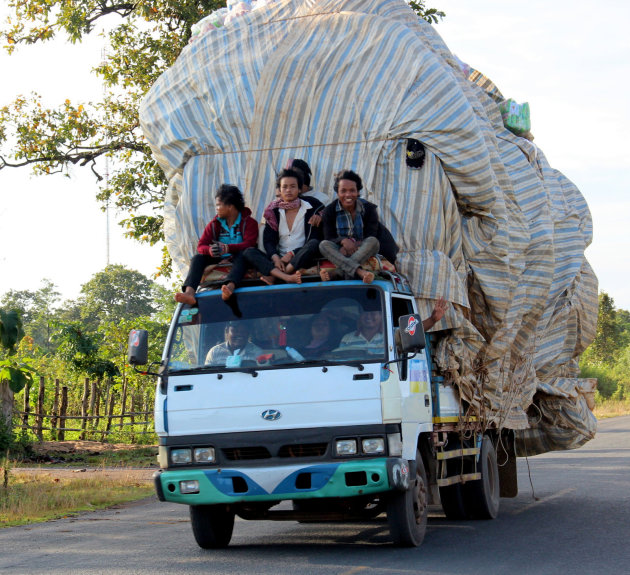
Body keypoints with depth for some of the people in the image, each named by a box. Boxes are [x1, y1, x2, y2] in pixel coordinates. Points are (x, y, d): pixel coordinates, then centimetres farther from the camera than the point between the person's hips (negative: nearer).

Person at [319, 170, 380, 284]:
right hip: (340, 252, 0)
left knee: (373, 241, -32)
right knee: (323, 245, -30)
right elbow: (328, 239, -8)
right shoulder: (329, 211, 0)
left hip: (362, 252, 0)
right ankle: (360, 272, -53)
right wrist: (343, 241, -30)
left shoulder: (369, 209, -1)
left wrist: (356, 245, -28)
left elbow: (370, 236, -9)